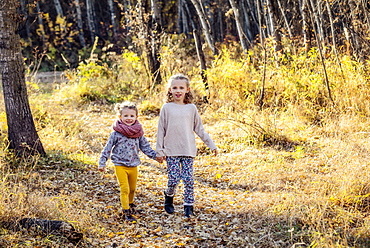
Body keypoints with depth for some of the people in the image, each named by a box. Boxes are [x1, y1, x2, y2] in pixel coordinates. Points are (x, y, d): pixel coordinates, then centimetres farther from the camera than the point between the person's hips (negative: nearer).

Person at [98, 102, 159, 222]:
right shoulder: (116, 133, -9)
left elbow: (145, 147, 11)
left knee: (132, 188, 17)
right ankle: (127, 212, -2)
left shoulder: (138, 132, 2)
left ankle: (130, 204, 42)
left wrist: (155, 155, 2)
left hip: (133, 165, 4)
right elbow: (108, 148, -4)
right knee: (125, 189, -9)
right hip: (120, 165, -4)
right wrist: (102, 163, -6)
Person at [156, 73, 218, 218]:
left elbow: (199, 129, 13)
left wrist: (211, 144, 12)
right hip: (171, 151, -1)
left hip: (188, 151, 2)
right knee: (173, 179, -5)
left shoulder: (191, 108, 6)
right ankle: (169, 197, 24)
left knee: (188, 179, -1)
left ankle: (189, 206, 9)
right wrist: (159, 151, 2)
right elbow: (161, 130, 4)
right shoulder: (166, 108, 1)